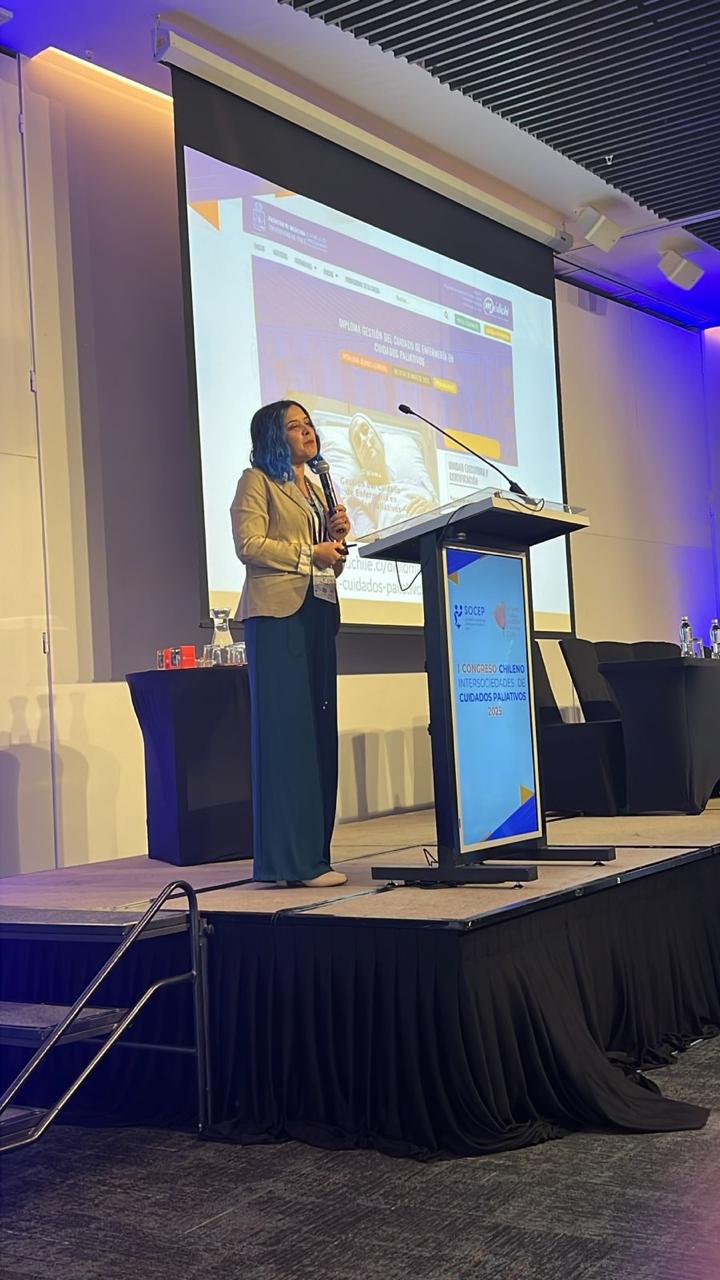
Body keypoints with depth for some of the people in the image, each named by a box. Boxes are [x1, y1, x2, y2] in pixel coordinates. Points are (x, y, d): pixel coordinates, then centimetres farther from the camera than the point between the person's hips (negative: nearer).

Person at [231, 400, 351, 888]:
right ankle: (289, 859, -9)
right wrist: (308, 553, -11)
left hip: (319, 612, 8)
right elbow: (249, 545, -11)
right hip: (277, 613, -8)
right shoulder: (257, 482, 2)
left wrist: (338, 538, 6)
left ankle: (313, 852, 7)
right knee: (286, 731, -10)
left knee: (320, 729, 4)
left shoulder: (316, 489, 24)